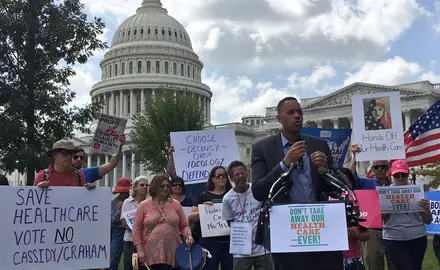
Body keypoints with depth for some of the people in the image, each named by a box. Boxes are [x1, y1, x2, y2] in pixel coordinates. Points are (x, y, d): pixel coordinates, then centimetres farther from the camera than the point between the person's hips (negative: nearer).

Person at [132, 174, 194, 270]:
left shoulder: (176, 204, 10)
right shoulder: (144, 205, 4)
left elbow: (184, 226, 13)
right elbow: (136, 229, 3)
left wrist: (188, 235, -8)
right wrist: (139, 249, -5)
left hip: (172, 255, 2)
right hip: (150, 255, -1)